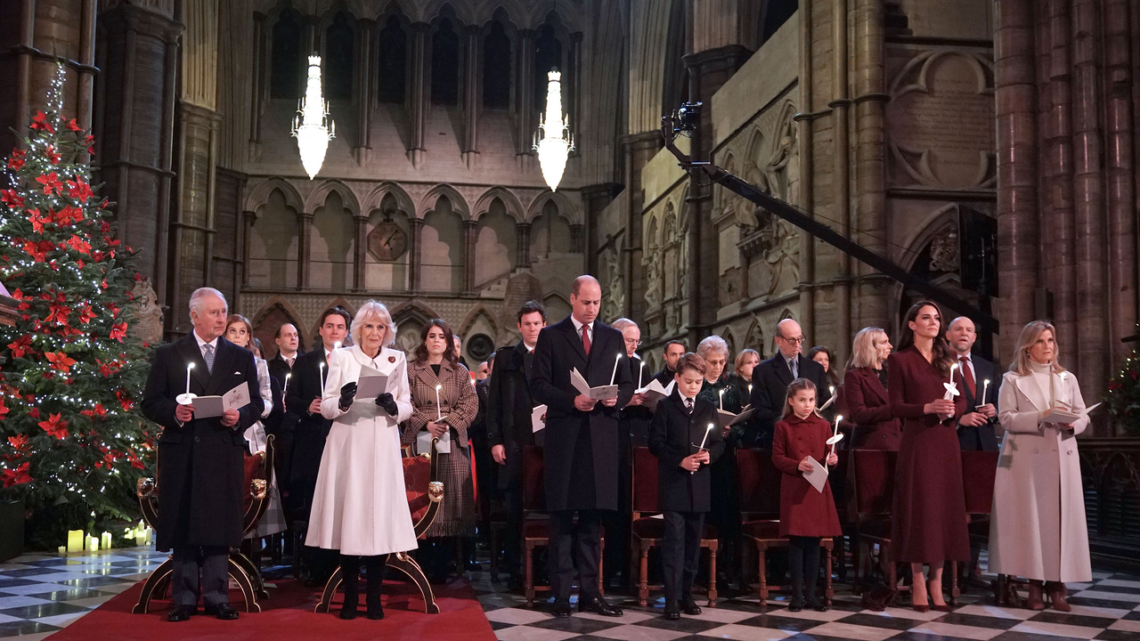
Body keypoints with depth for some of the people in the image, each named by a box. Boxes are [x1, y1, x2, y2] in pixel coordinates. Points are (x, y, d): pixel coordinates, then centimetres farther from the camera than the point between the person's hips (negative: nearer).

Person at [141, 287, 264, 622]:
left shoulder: (242, 357, 12)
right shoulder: (168, 355, 6)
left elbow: (256, 403, 9)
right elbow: (150, 402, 3)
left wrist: (240, 417, -11)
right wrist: (173, 412, -16)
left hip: (224, 453, 1)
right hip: (182, 453, -1)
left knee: (219, 526, 3)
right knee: (182, 526, 3)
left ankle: (216, 597, 11)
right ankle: (184, 598, 13)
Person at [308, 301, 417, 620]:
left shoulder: (397, 359, 11)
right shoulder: (341, 357, 7)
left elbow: (407, 407, 9)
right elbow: (326, 408, 3)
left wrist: (394, 407, -12)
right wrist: (342, 401, -18)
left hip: (382, 449, 1)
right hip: (348, 446, -1)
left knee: (381, 516, -3)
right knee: (349, 515, -3)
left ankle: (374, 596, 7)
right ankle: (350, 596, 8)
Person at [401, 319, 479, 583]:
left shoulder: (460, 372, 13)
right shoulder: (411, 370, 9)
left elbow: (470, 404, 4)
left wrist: (449, 422, -12)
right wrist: (426, 423, -14)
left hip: (452, 443, 1)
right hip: (420, 441, -1)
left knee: (450, 498, -2)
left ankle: (443, 567, 3)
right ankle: (425, 566, 3)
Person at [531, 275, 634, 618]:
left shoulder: (613, 337, 14)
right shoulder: (550, 336, 5)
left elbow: (627, 384, 13)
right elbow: (538, 384, -2)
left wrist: (616, 397, -9)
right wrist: (571, 401, -16)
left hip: (601, 437, 3)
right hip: (564, 435, -2)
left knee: (593, 516, 6)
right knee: (561, 517, 1)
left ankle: (590, 592, 12)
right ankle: (561, 593, 6)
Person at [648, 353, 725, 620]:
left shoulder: (708, 409, 11)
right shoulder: (665, 407, 0)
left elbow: (719, 443, 11)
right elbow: (656, 443, -6)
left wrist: (709, 454, -11)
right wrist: (680, 461, -17)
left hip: (700, 485, 4)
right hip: (673, 484, -4)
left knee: (693, 541, 10)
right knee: (674, 540, -6)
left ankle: (687, 593, 19)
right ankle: (672, 598, -3)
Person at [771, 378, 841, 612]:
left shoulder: (823, 425, 8)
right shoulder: (783, 426, 0)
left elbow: (830, 453, 11)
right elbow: (777, 458, -2)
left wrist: (833, 459, -11)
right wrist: (797, 465, -17)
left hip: (818, 489, 3)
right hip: (794, 489, -3)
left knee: (814, 542, 6)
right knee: (796, 542, 0)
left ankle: (811, 593, 14)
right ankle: (797, 594, 9)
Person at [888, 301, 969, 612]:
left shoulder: (948, 359, 14)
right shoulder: (900, 360, 0)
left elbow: (962, 401, 12)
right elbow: (896, 406, -6)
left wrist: (951, 411, -9)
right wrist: (928, 408, -19)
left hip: (946, 441, 4)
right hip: (917, 442, -4)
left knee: (945, 507, 3)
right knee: (918, 507, -3)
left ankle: (937, 584, 9)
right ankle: (918, 583, 3)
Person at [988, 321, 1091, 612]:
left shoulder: (1067, 379, 14)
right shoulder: (1013, 379, 4)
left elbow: (1083, 416, 11)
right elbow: (1007, 418, -6)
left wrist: (1072, 424, -11)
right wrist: (1041, 418, -18)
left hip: (1062, 457, 3)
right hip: (1027, 459, -3)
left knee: (1062, 518, -1)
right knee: (1030, 518, -4)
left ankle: (1057, 585, 4)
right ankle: (1035, 585, 3)